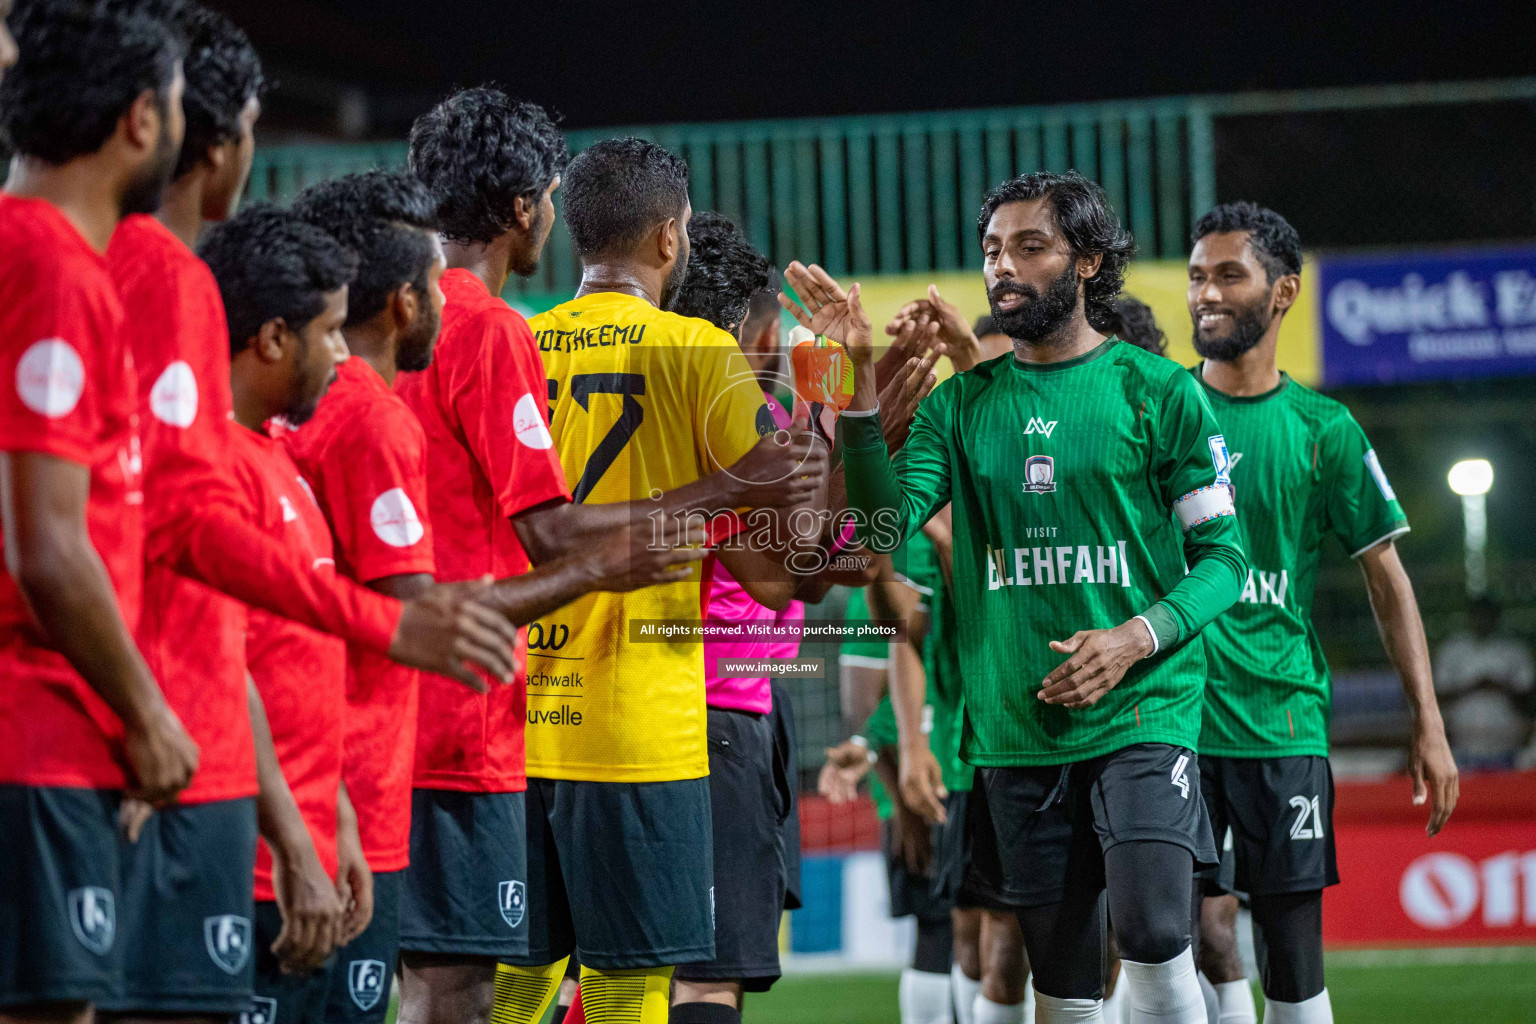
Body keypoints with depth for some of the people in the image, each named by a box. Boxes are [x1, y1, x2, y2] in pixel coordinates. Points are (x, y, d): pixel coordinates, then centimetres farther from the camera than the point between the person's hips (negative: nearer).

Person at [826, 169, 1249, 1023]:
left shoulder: (1159, 392, 1)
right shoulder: (964, 403, 10)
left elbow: (1223, 555, 2)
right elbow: (885, 522, -5)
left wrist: (1138, 637, -15)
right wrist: (861, 380, -14)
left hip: (1142, 710, -3)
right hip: (1017, 729, 3)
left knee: (1153, 935, -21)